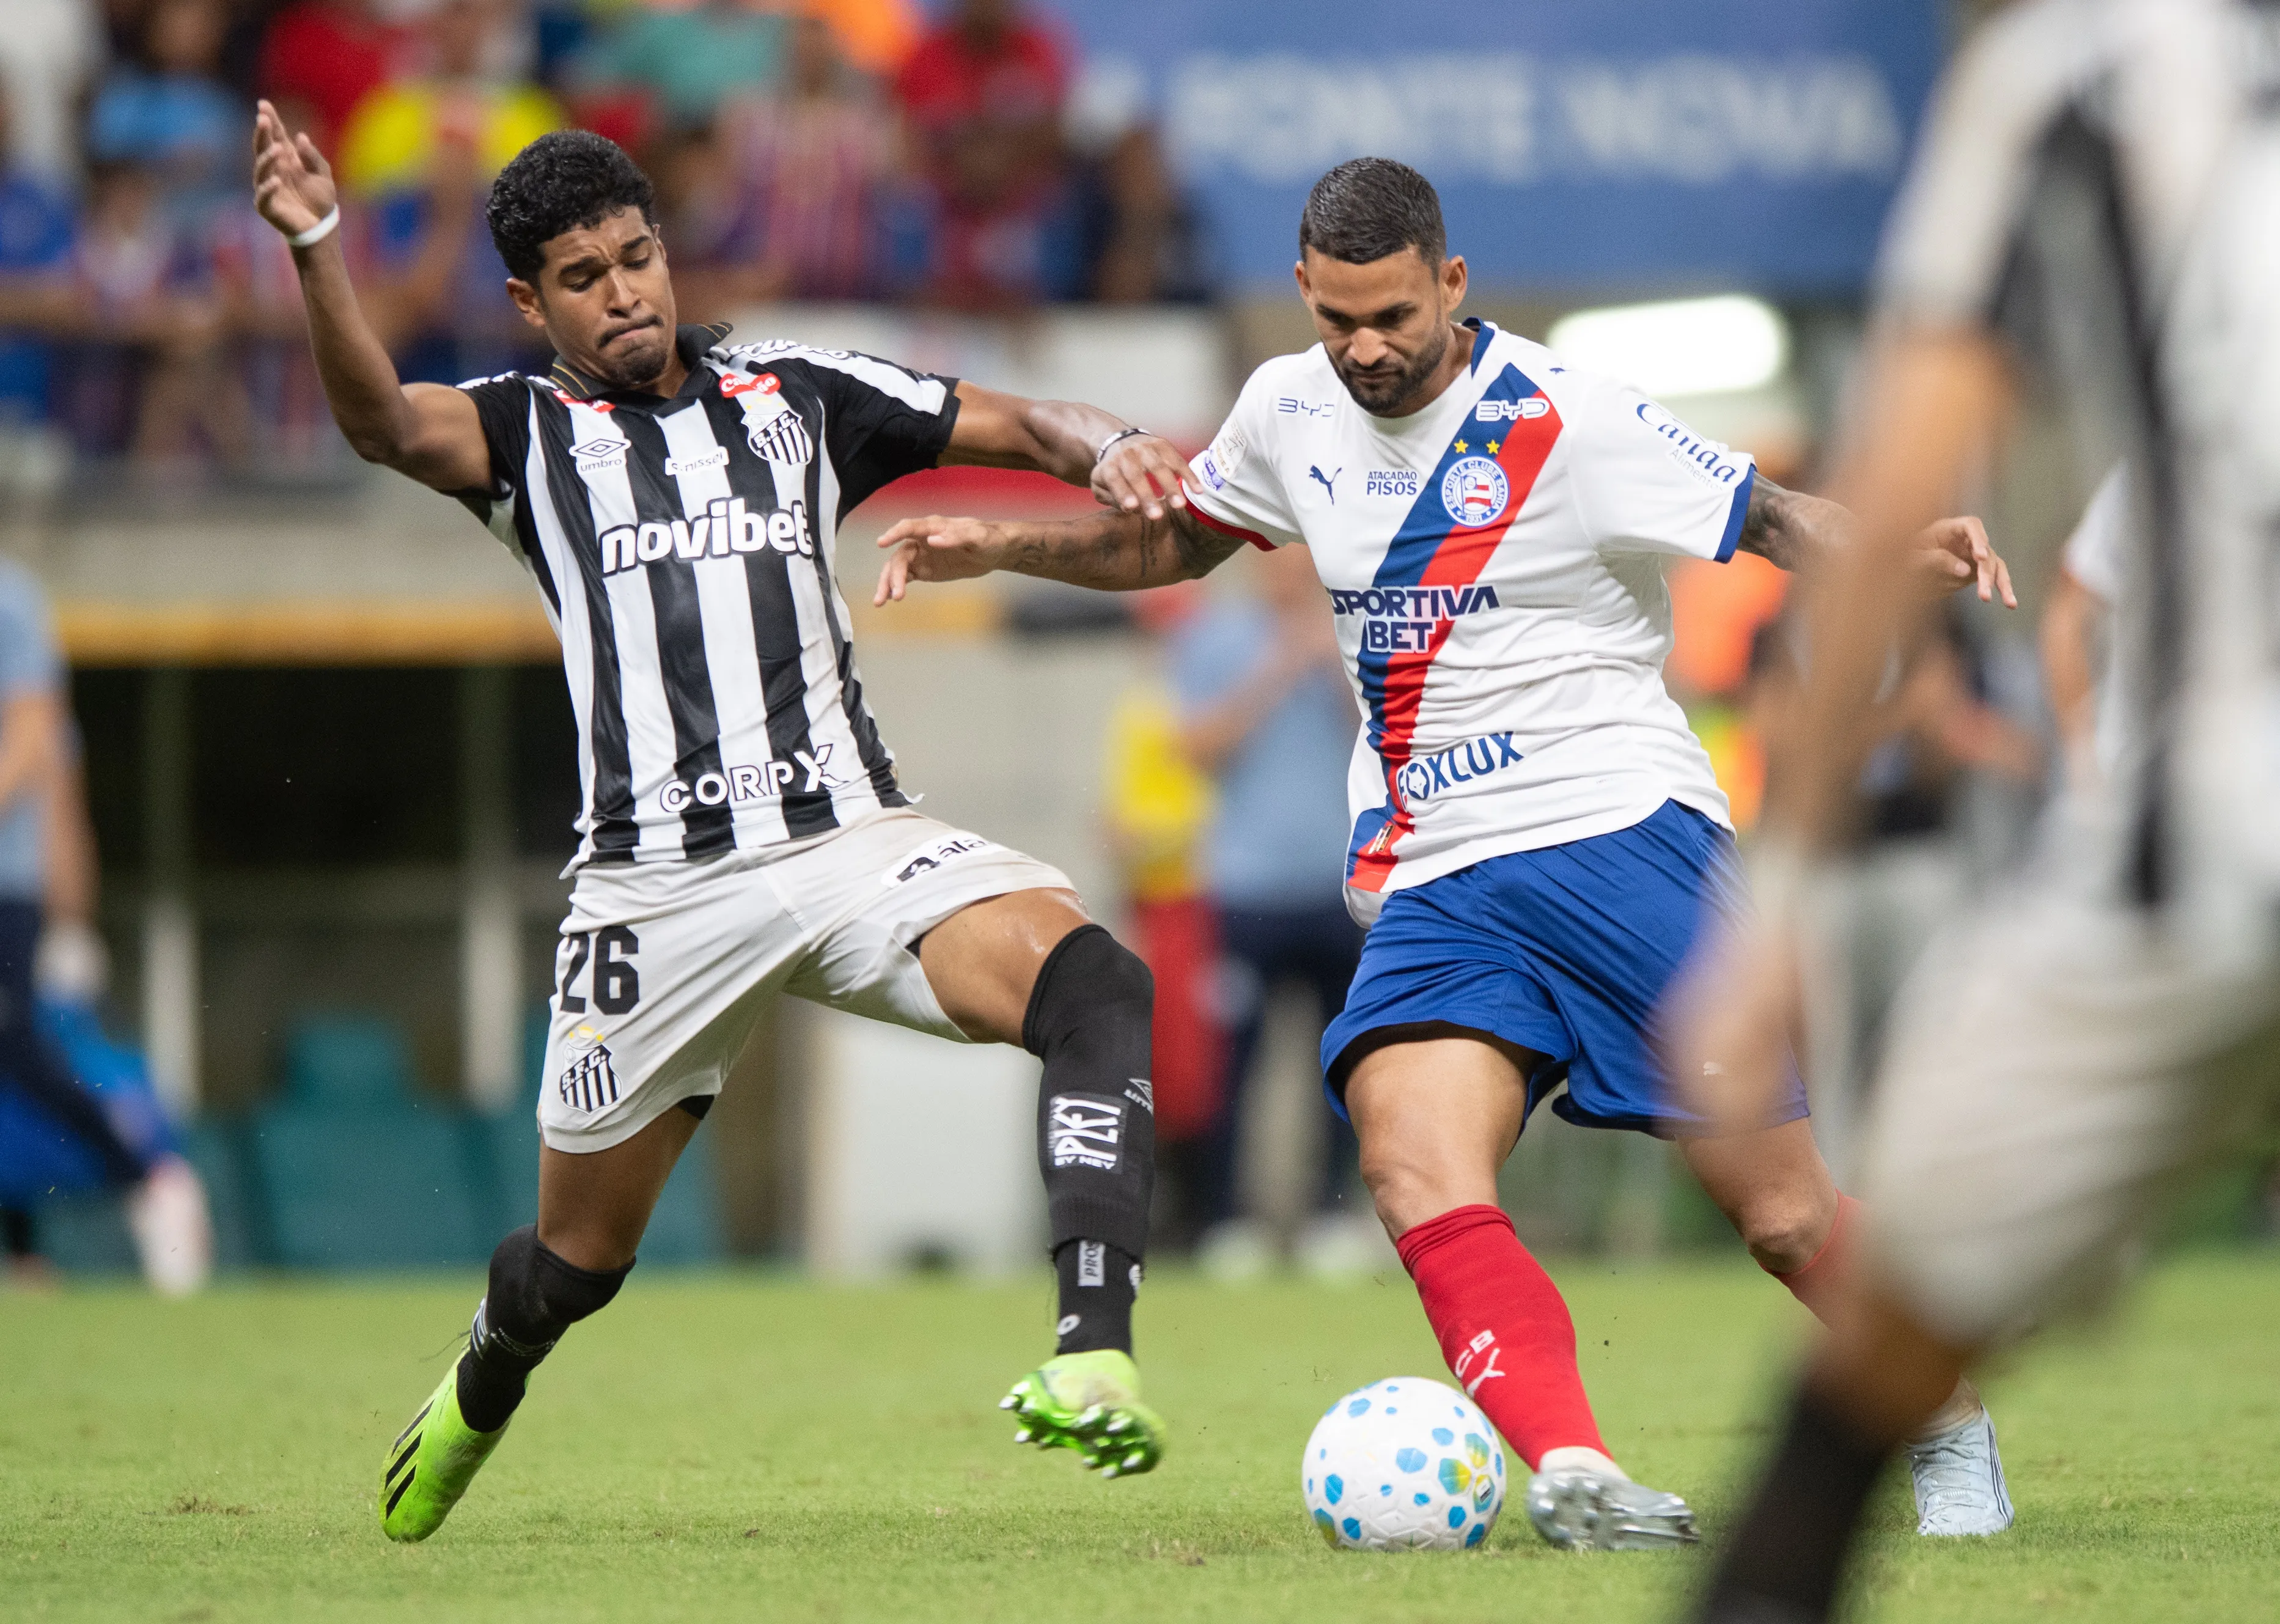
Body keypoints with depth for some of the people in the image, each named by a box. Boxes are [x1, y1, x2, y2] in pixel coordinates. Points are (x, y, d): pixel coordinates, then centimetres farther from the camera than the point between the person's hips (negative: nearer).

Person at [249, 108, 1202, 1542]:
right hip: (658, 886, -1)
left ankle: (1095, 1356, -35)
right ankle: (477, 1403, 46)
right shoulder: (529, 431, 8)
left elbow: (1009, 425, 17)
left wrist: (1105, 446, -7)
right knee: (582, 1258, 11)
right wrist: (317, 248, -31)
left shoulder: (794, 397, 15)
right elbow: (383, 420, -13)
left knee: (1096, 988, -28)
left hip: (849, 839, 1)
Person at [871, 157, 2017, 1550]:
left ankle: (1952, 1429, 24)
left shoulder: (1564, 422, -9)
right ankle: (1576, 1474, -37)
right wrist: (1001, 545, 15)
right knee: (1413, 1156, -26)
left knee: (1786, 1214, -4)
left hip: (1621, 836, -4)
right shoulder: (1290, 412, 9)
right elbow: (1176, 539, 28)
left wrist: (1901, 551, -28)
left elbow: (1776, 519, -8)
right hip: (1435, 887, 5)